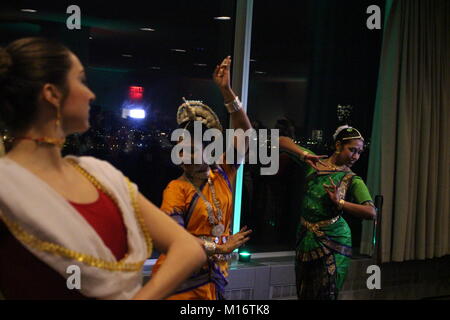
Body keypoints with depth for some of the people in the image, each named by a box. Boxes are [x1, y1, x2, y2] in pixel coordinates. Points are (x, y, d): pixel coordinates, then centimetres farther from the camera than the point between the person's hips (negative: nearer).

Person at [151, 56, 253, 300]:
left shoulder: (223, 175, 3)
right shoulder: (176, 189, -9)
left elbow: (244, 132, -1)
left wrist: (226, 90, -8)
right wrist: (220, 247, -14)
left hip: (214, 277, 4)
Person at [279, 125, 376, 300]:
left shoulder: (353, 180, -2)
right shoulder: (314, 162, 4)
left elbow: (371, 212, -16)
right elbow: (282, 141, 2)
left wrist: (339, 202, -23)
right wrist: (303, 154, -14)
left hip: (333, 242, -3)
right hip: (306, 238, 3)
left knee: (325, 294, -3)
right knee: (303, 294, 10)